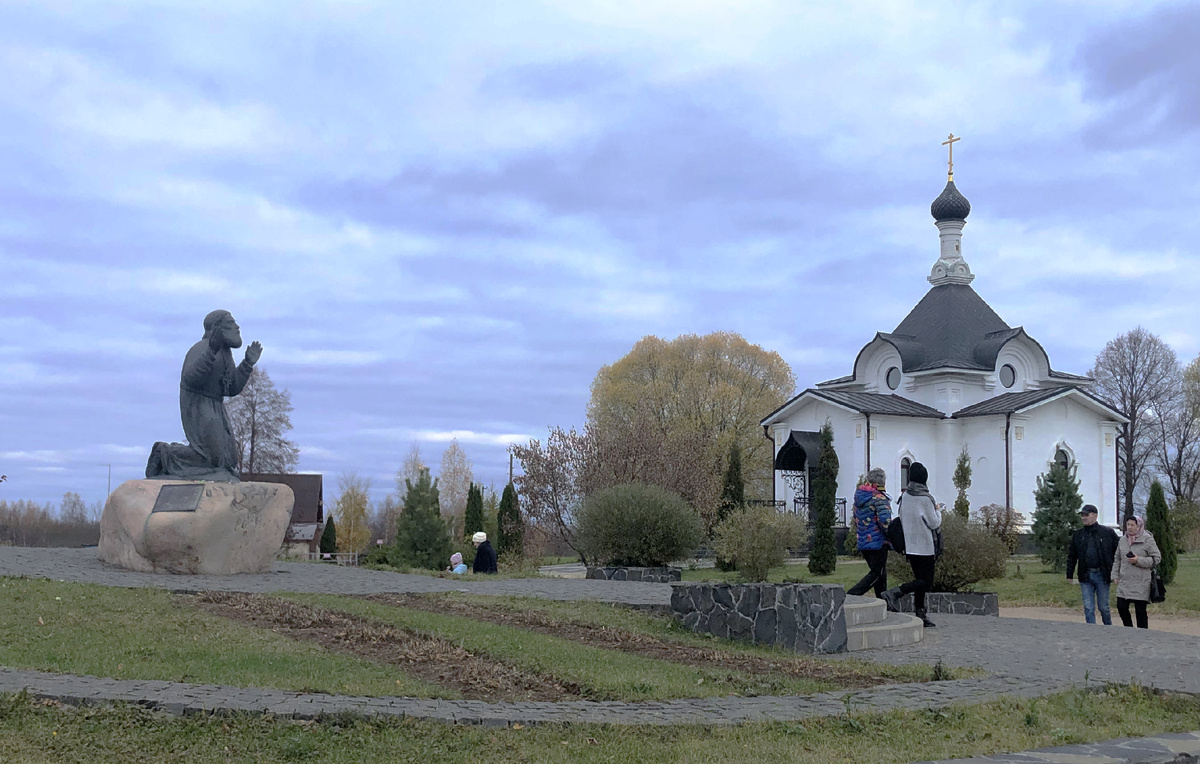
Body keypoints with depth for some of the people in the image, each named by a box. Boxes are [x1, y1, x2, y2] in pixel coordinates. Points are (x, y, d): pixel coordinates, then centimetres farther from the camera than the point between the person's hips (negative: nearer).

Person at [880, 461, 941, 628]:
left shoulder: (904, 497, 6)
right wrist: (937, 511, 9)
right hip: (924, 547, -7)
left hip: (909, 546, 7)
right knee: (926, 582, -4)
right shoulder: (925, 498, -14)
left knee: (920, 579, 13)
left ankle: (920, 614, 12)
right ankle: (895, 593, -21)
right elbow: (934, 523, -10)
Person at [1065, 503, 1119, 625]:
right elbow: (1071, 556, 15)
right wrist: (1070, 575, 11)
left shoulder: (1108, 532, 0)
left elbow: (1117, 553, 1)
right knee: (1088, 608, 0)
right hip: (1085, 576, 3)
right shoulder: (1078, 535, 10)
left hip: (1102, 575, -3)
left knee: (1103, 607, 5)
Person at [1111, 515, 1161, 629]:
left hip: (1141, 584, -5)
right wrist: (1115, 575, 11)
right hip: (1124, 583, 5)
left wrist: (1139, 560, -15)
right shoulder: (1123, 540, 11)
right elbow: (1117, 559, 18)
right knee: (1121, 607, 2)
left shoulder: (1147, 540, -4)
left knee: (1141, 611, 0)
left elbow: (1157, 558, -5)